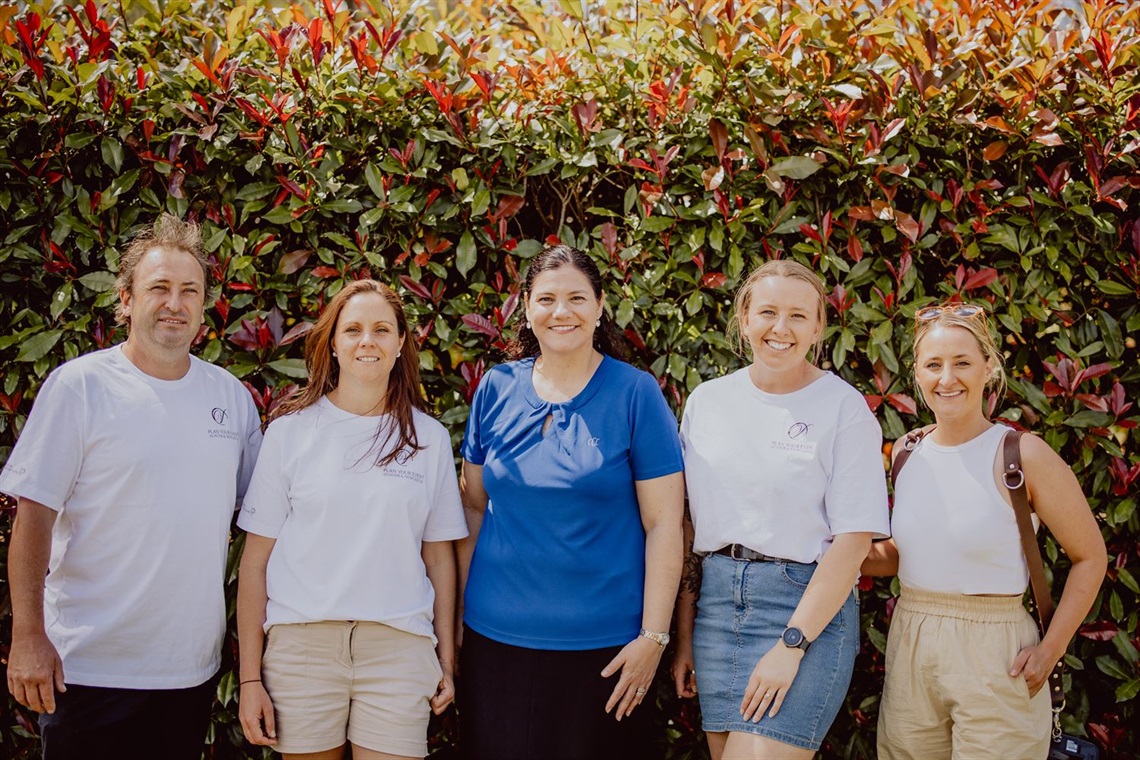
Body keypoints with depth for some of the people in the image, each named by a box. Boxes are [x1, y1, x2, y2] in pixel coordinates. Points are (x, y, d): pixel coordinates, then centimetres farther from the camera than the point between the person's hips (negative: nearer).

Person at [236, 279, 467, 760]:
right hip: (301, 643, 0)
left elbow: (440, 556, 10)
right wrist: (250, 675, 0)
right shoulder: (291, 430, 2)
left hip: (399, 647, 1)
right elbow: (256, 558, 2)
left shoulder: (428, 437, 6)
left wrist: (446, 660, 8)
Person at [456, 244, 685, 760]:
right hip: (496, 637, 3)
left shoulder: (636, 394, -6)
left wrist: (654, 637, -11)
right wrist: (461, 604, 8)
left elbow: (663, 525, -7)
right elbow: (475, 505, 11)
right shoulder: (496, 389, 3)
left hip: (601, 645, -3)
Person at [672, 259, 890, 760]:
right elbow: (690, 527, 10)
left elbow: (853, 539, -10)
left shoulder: (844, 408, -6)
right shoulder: (706, 401, 7)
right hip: (716, 602, 4)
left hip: (808, 606, -4)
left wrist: (791, 645, -15)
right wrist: (684, 633, 7)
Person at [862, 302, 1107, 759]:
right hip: (909, 648, 5)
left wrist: (1051, 650, -10)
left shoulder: (1022, 454, -10)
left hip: (994, 653, -5)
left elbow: (1090, 557, -4)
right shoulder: (907, 452, 5)